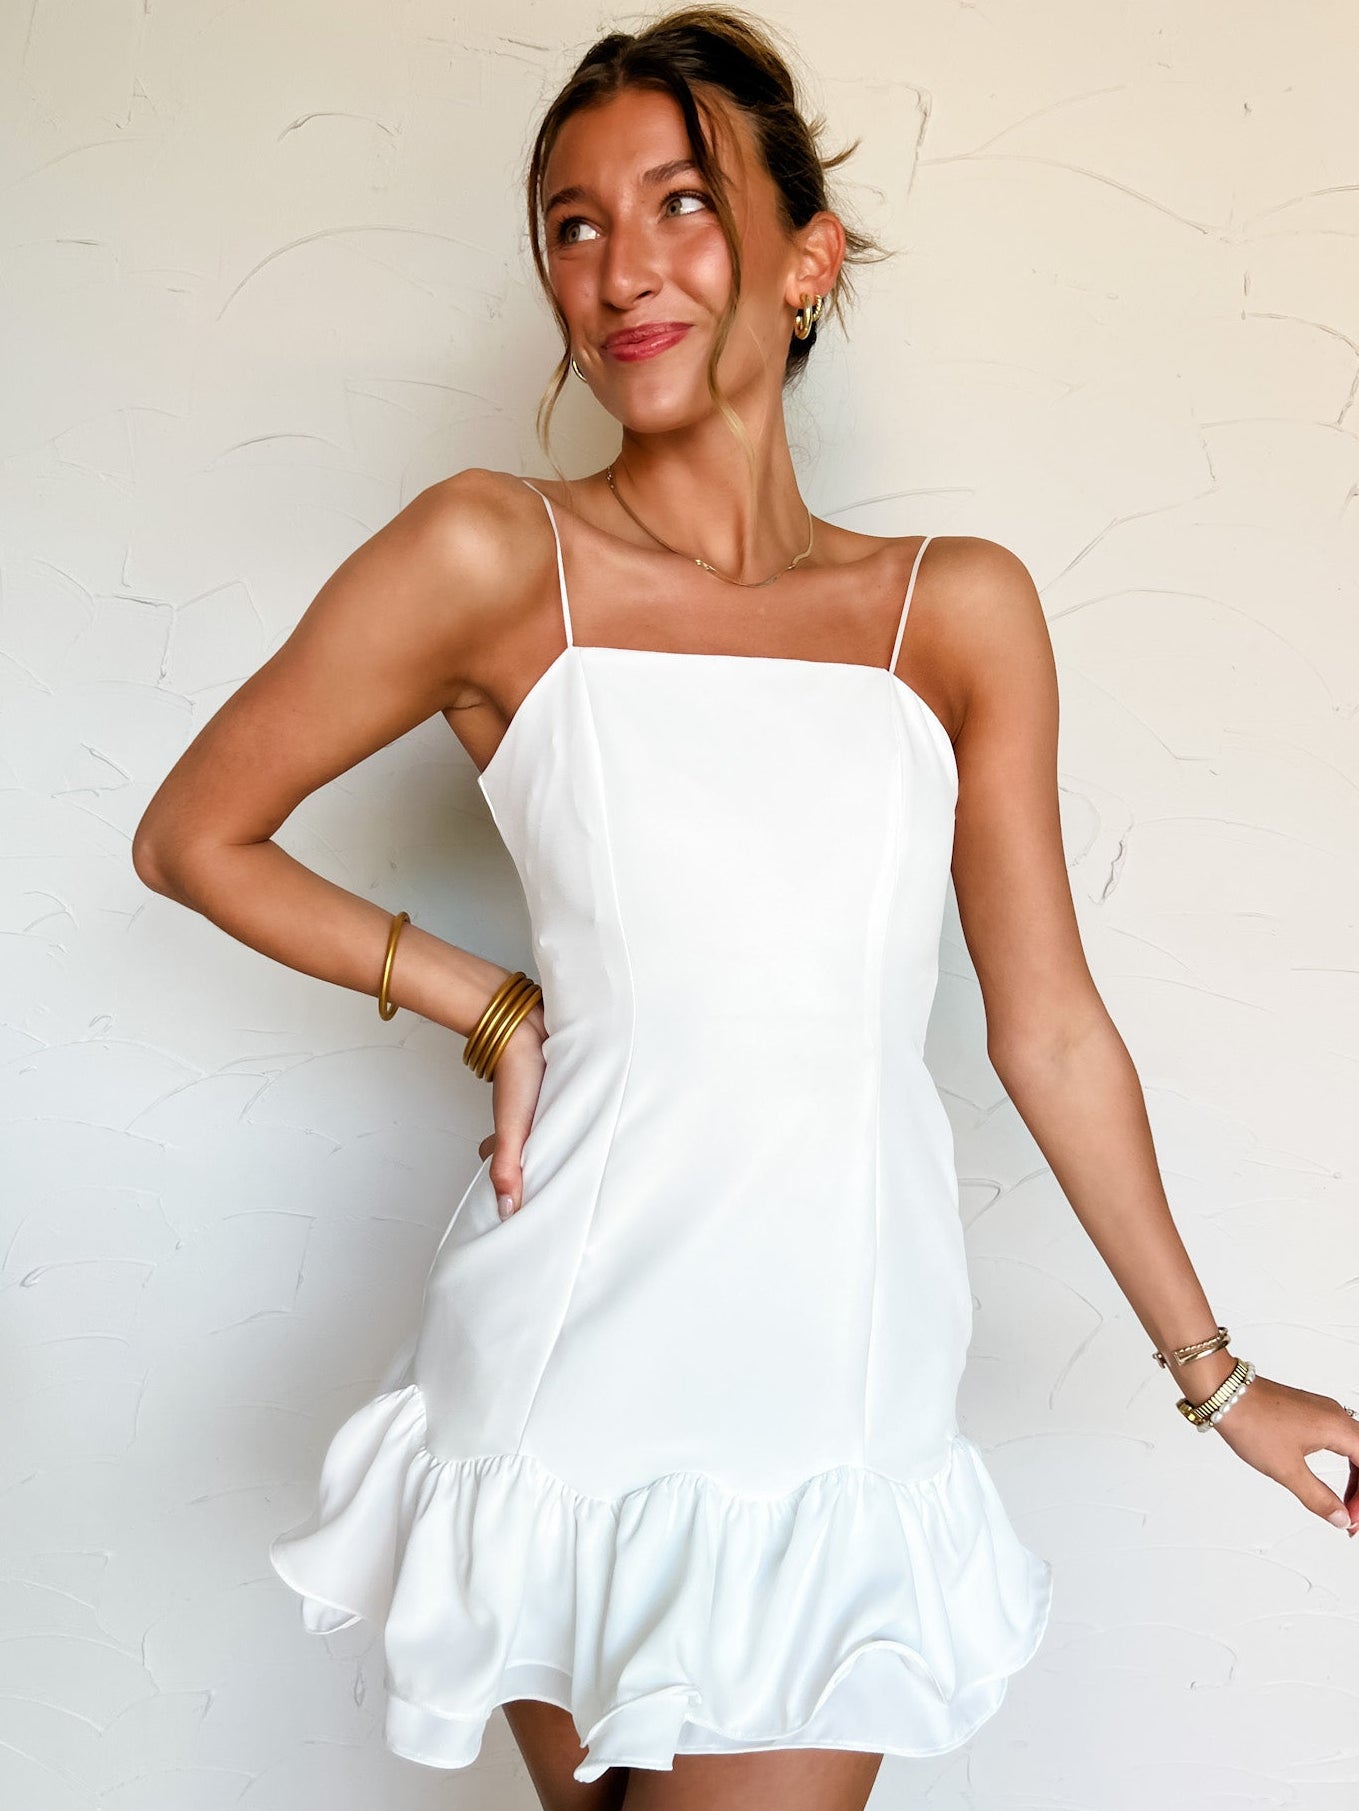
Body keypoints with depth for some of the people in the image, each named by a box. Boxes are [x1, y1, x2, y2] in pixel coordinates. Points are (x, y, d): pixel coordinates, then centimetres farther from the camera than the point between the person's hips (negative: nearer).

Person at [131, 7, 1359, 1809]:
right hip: (578, 1375, -1)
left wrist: (1210, 1371, 12)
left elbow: (1048, 1025, 7)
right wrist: (486, 1003, 0)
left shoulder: (959, 611, 2)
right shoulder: (493, 559, -4)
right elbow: (191, 838, 6)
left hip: (846, 1418, 2)